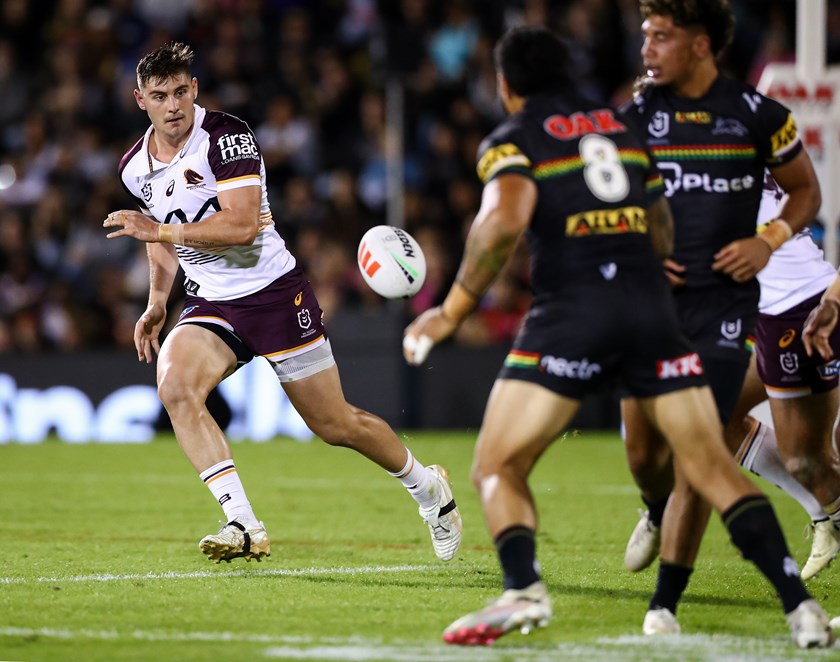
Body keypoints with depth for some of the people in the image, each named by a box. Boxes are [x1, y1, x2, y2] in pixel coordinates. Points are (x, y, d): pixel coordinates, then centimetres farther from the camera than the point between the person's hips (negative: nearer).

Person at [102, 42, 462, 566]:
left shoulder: (226, 136, -17)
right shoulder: (135, 167, 4)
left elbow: (243, 225, -27)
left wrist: (159, 230, -28)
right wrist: (157, 303, 12)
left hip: (273, 292, -5)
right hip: (209, 303, 5)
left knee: (335, 425, 3)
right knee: (175, 385, -26)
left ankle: (428, 486, 32)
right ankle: (245, 528, -27)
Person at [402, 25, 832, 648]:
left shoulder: (514, 139, 4)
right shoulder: (621, 127, 20)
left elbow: (504, 220, -15)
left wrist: (451, 311, -9)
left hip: (572, 310, -4)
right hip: (652, 305, 4)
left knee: (497, 468, 4)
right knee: (714, 466, 6)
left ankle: (524, 590, -21)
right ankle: (800, 603, -6)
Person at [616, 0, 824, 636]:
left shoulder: (757, 114, -2)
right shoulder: (635, 116, 3)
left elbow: (806, 189, 10)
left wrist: (769, 241, -8)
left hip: (723, 301, -2)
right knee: (643, 447, 3)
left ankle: (665, 604, -2)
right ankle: (657, 512, 40)